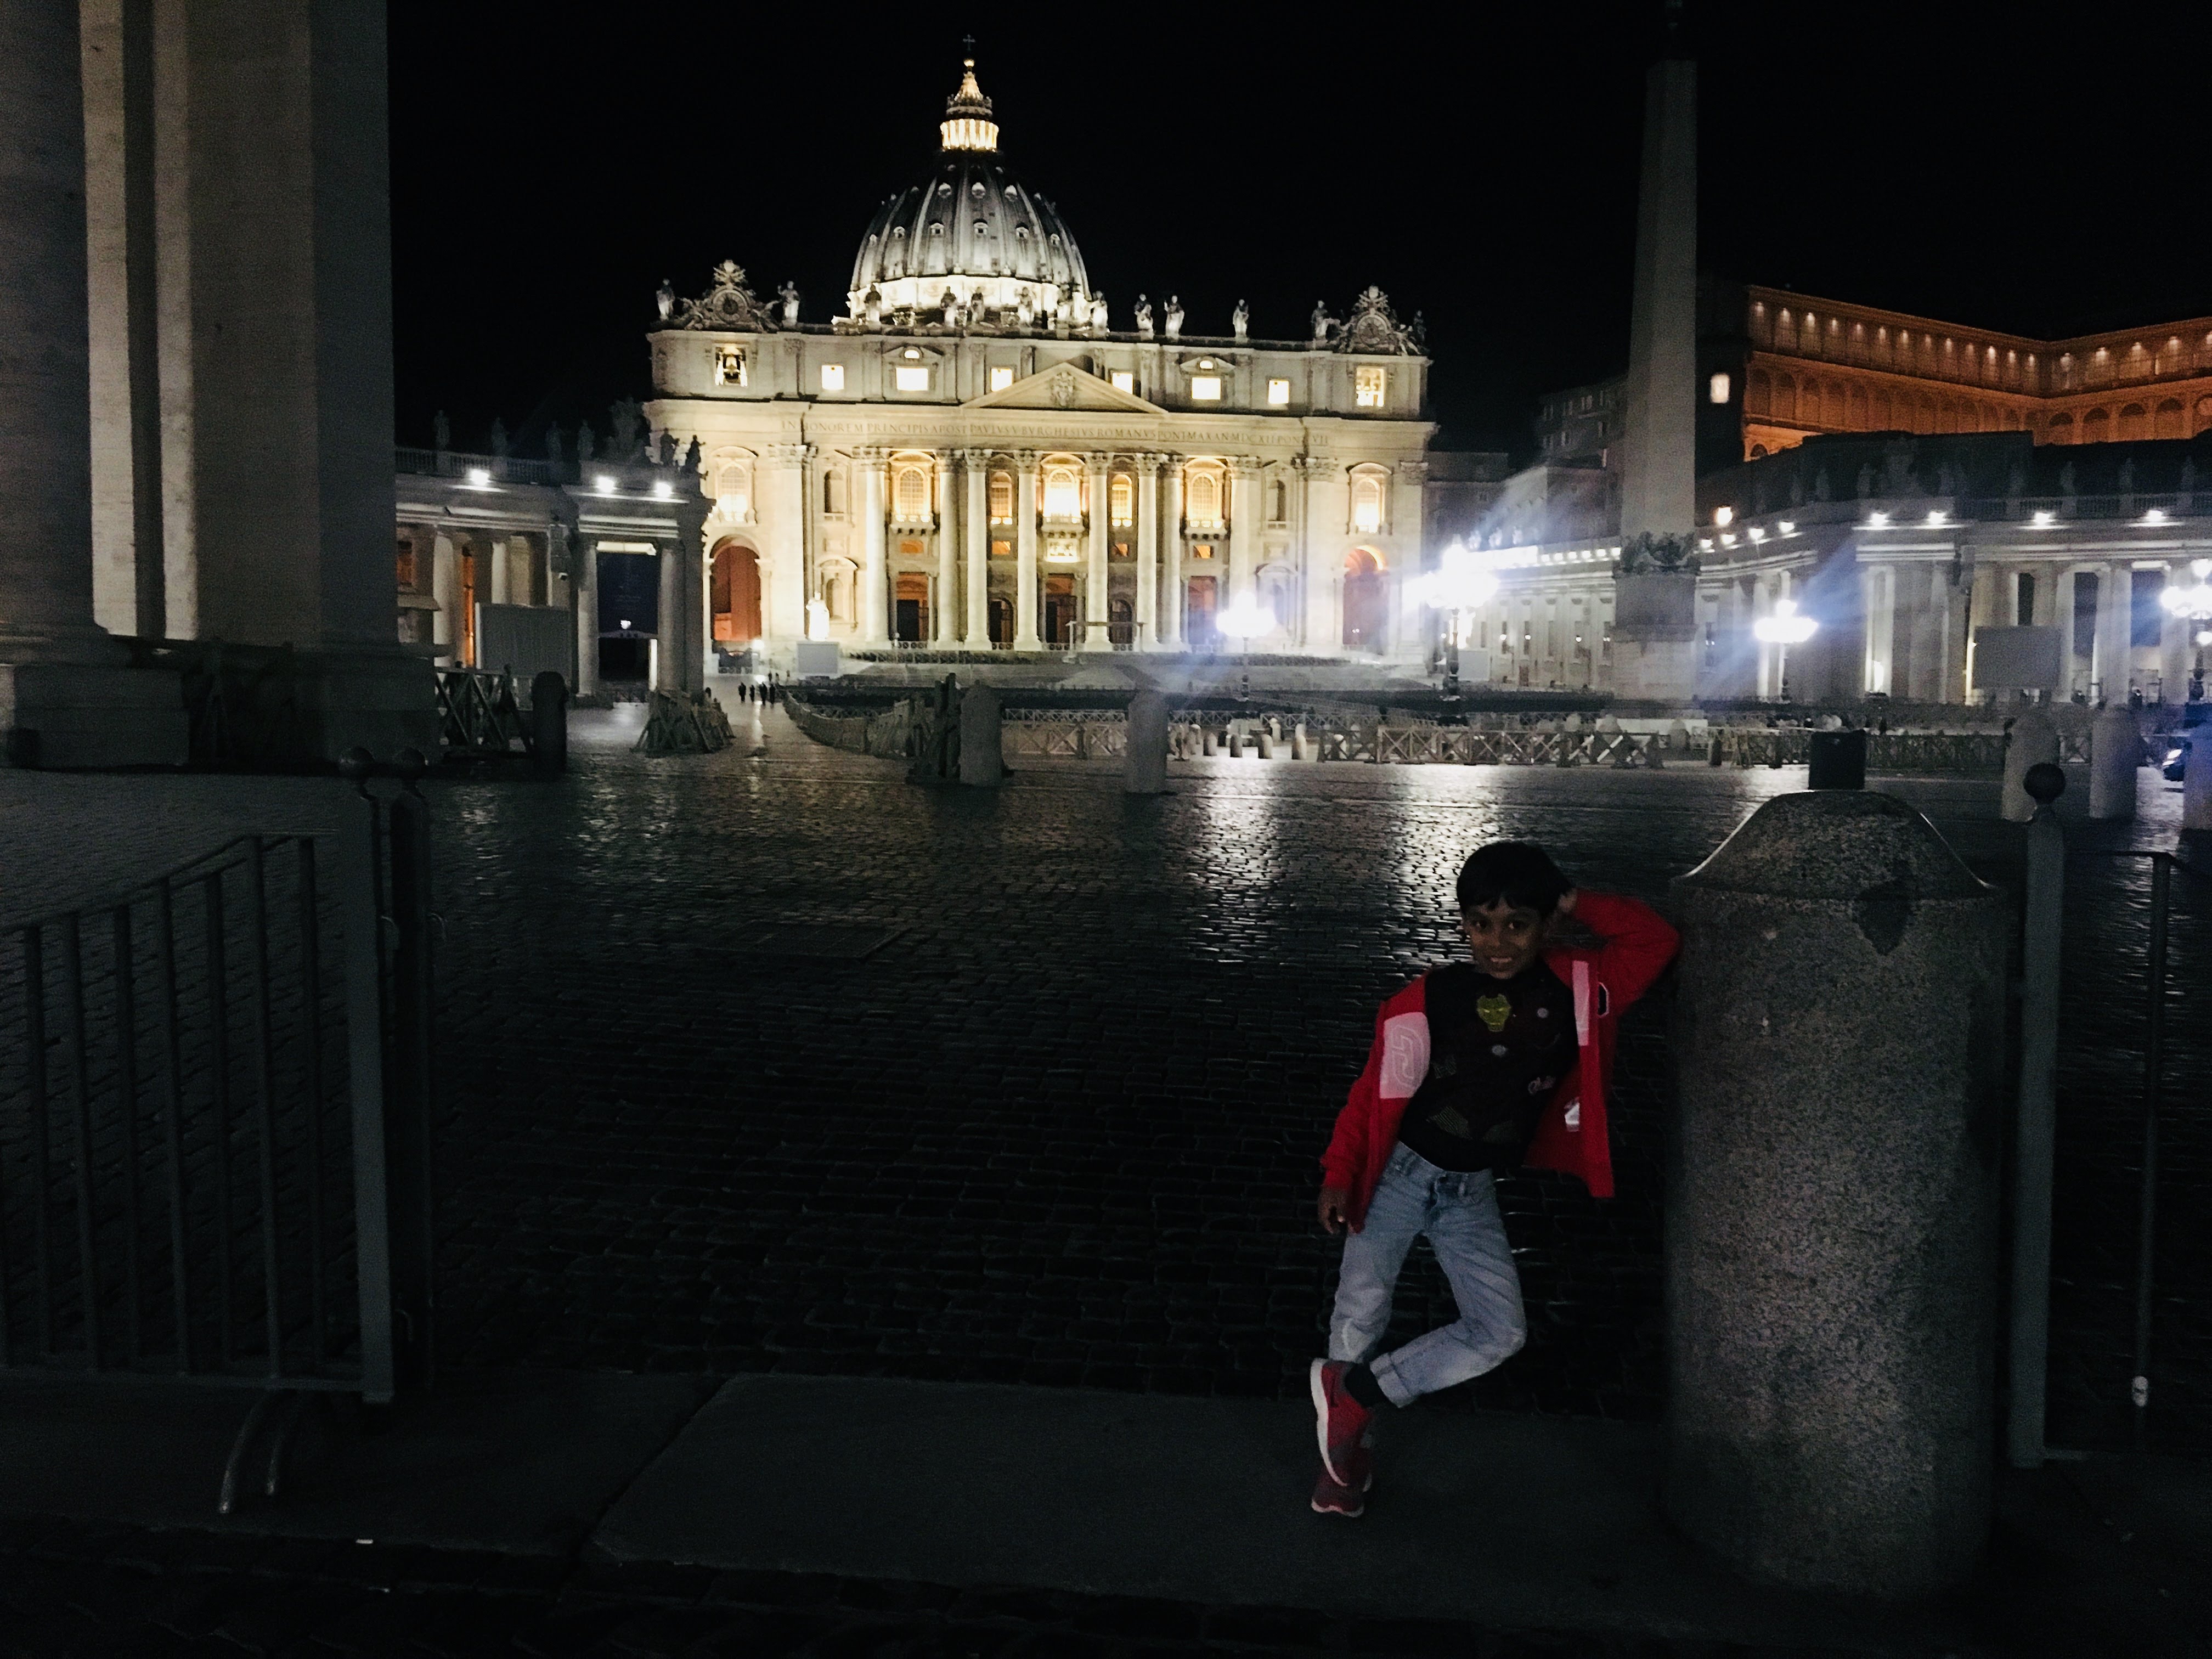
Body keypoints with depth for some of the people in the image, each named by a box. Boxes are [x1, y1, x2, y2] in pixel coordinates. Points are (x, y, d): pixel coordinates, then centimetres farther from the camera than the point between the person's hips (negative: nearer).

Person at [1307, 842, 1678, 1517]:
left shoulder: (1575, 990, -7)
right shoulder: (1427, 1001, -15)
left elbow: (1654, 939, -5)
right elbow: (1376, 1094, -11)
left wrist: (1574, 904, -12)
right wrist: (1339, 1176, -13)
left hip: (1471, 1192, 3)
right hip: (1400, 1174, -3)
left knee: (1500, 1333, -2)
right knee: (1359, 1316, 0)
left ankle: (1352, 1394, 10)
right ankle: (1347, 1449, 26)